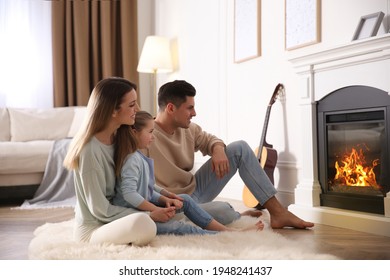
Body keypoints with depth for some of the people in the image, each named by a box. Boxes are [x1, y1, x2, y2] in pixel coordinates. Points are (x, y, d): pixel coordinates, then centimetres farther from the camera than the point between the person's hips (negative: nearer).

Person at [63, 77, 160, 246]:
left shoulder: (117, 138, 2)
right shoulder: (90, 150, -23)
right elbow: (100, 209, -20)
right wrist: (147, 215, -18)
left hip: (111, 220, 9)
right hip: (91, 230, -8)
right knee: (143, 223, -36)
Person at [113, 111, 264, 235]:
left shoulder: (139, 157, 13)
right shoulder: (132, 160, -19)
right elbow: (129, 193, -29)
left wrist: (164, 200, -1)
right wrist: (156, 210, -25)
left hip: (145, 204, 11)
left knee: (185, 199, 9)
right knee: (179, 228, -18)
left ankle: (224, 229, 6)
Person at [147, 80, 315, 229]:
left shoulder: (187, 128, 0)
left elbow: (209, 139, 17)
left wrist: (218, 150, -6)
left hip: (196, 190, 9)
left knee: (240, 148, 2)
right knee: (226, 214, -38)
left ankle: (277, 212, 0)